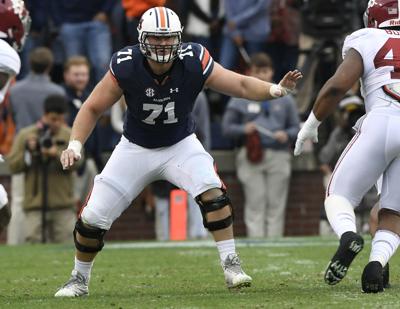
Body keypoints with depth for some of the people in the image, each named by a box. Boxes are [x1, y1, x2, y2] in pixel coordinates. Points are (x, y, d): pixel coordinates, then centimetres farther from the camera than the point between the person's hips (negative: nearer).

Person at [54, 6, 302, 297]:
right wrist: (75, 145, -27)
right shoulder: (125, 67, -25)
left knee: (213, 191, -28)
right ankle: (79, 279, 21)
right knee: (92, 218, -3)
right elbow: (92, 109, -13)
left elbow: (241, 84, -23)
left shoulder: (193, 63, -24)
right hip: (136, 149, 0)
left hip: (180, 145, 0)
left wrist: (275, 89, -41)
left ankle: (231, 265, -17)